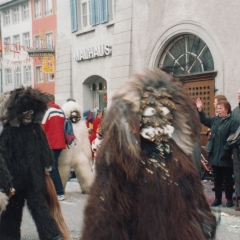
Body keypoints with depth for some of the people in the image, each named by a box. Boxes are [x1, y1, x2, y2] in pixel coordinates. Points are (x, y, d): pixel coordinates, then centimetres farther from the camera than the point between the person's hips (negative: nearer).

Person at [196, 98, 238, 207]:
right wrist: (200, 110, 15)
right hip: (214, 156, 6)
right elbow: (204, 120, 26)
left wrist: (226, 148, -22)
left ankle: (229, 199, 18)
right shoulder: (215, 120, 9)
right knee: (217, 179, 14)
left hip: (225, 157, -6)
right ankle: (217, 199, 24)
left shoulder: (232, 122, -12)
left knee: (228, 179, 7)